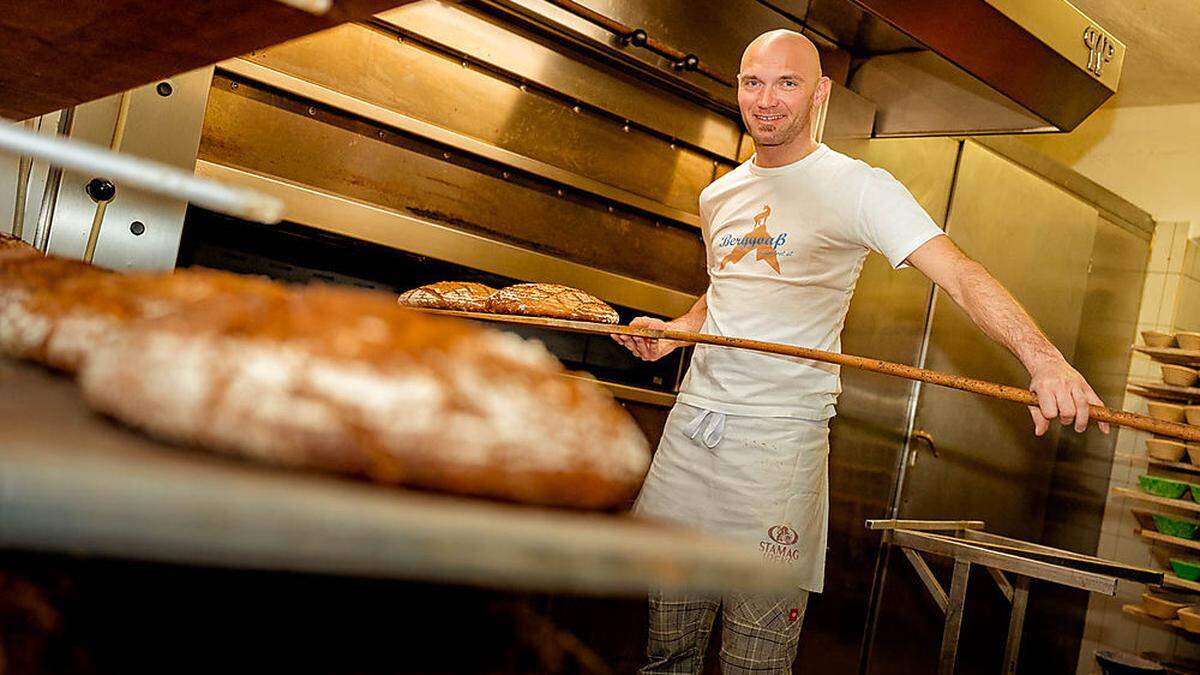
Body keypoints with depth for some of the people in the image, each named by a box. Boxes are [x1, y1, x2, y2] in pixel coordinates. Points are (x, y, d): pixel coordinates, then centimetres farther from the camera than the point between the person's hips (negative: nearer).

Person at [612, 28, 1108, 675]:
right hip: (693, 414, 6)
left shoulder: (857, 187, -7)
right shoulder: (718, 195, 14)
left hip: (780, 434, -5)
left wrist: (1042, 357, -34)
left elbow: (959, 273, -18)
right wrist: (677, 329, 9)